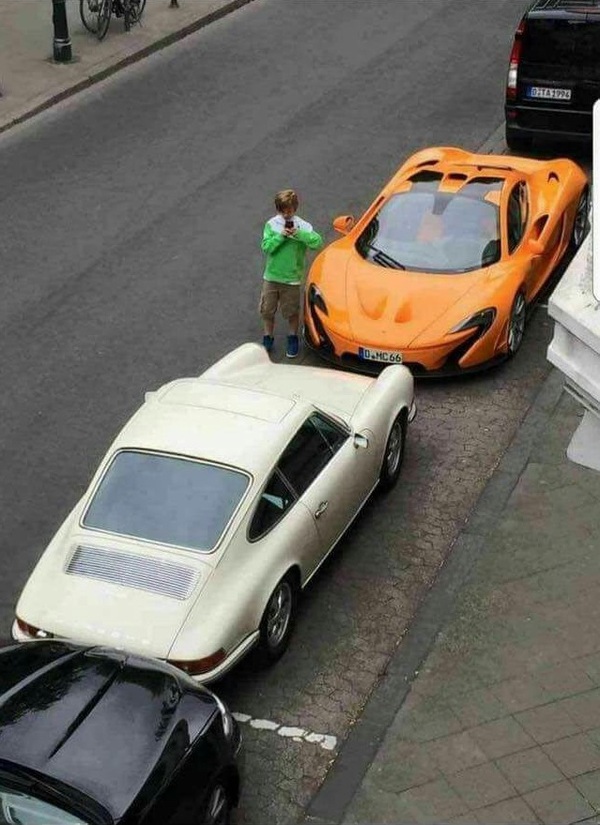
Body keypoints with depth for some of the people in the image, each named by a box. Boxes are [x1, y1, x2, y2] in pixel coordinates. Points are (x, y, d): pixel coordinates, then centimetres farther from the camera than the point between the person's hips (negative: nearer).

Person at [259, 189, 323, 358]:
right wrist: (280, 236, -24)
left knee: (292, 312, 11)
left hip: (292, 278, -2)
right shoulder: (271, 225, -5)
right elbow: (266, 246, -13)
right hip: (271, 276, 2)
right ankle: (268, 338, 31)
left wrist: (298, 234, -30)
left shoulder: (302, 226, -10)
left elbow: (317, 242, -22)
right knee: (267, 310, 12)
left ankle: (293, 339, 32)